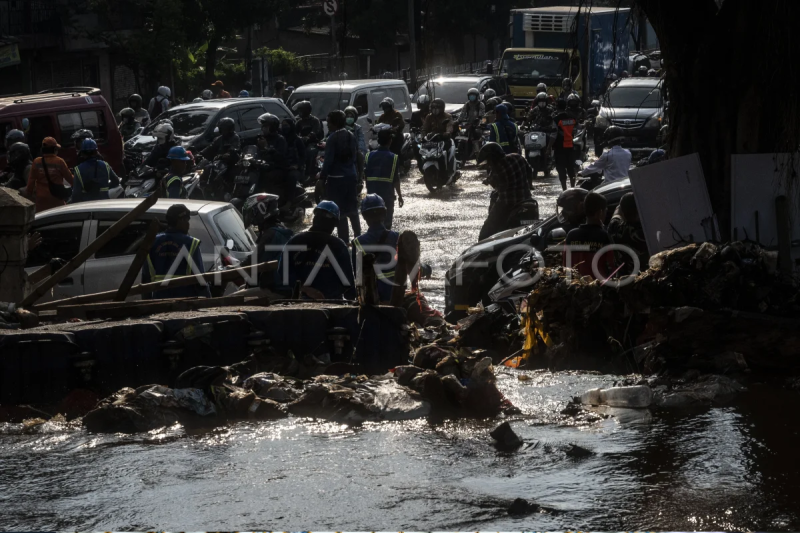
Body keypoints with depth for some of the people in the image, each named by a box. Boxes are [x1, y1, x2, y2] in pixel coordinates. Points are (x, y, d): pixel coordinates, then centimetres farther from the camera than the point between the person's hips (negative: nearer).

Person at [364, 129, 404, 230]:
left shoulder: (369, 155, 1)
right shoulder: (393, 157, -8)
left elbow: (365, 176, 3)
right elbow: (396, 179, -7)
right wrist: (400, 195, 2)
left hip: (372, 193, 3)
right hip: (387, 195, -3)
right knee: (386, 222, 3)